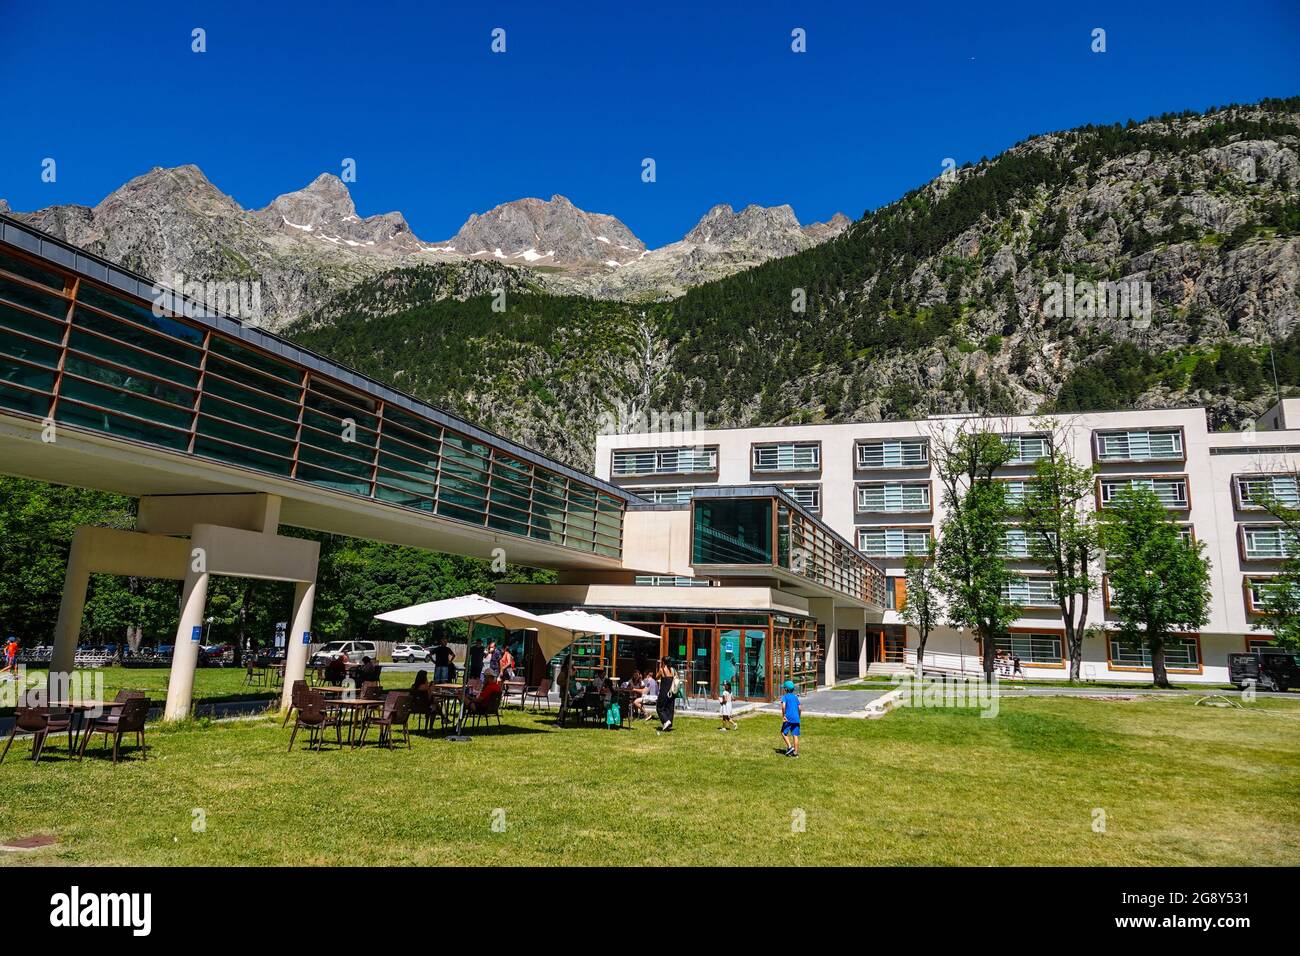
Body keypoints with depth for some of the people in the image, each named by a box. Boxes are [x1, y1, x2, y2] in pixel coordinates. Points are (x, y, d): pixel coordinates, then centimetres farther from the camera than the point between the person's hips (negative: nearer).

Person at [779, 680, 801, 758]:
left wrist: (783, 715, -13)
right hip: (796, 718, 5)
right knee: (795, 735, 5)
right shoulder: (796, 697, 15)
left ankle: (790, 746, -3)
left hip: (788, 718, -5)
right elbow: (799, 708, 14)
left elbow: (783, 706, -17)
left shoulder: (785, 696, 0)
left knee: (784, 733, 11)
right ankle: (795, 752, 5)